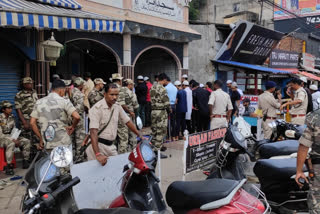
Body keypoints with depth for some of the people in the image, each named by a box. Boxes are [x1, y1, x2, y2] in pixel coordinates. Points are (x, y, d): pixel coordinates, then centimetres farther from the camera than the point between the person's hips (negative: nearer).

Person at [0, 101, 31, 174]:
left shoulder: (11, 117, 4)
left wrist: (16, 139, -6)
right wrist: (13, 140, -25)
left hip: (11, 136, 7)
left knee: (27, 141, -10)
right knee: (11, 144, -37)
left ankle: (26, 161, 0)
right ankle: (8, 166, -29)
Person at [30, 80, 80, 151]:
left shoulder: (39, 102, 8)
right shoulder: (64, 101, -7)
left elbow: (32, 122, 7)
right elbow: (77, 117, -19)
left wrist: (41, 138, 14)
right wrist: (73, 126, 0)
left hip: (48, 144, 4)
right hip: (64, 143, -4)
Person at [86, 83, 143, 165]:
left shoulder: (117, 106, 2)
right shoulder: (97, 108, -18)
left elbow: (127, 122, 13)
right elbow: (93, 131, -25)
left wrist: (140, 136, 10)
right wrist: (97, 154, -34)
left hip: (111, 146, 6)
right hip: (98, 146, -6)